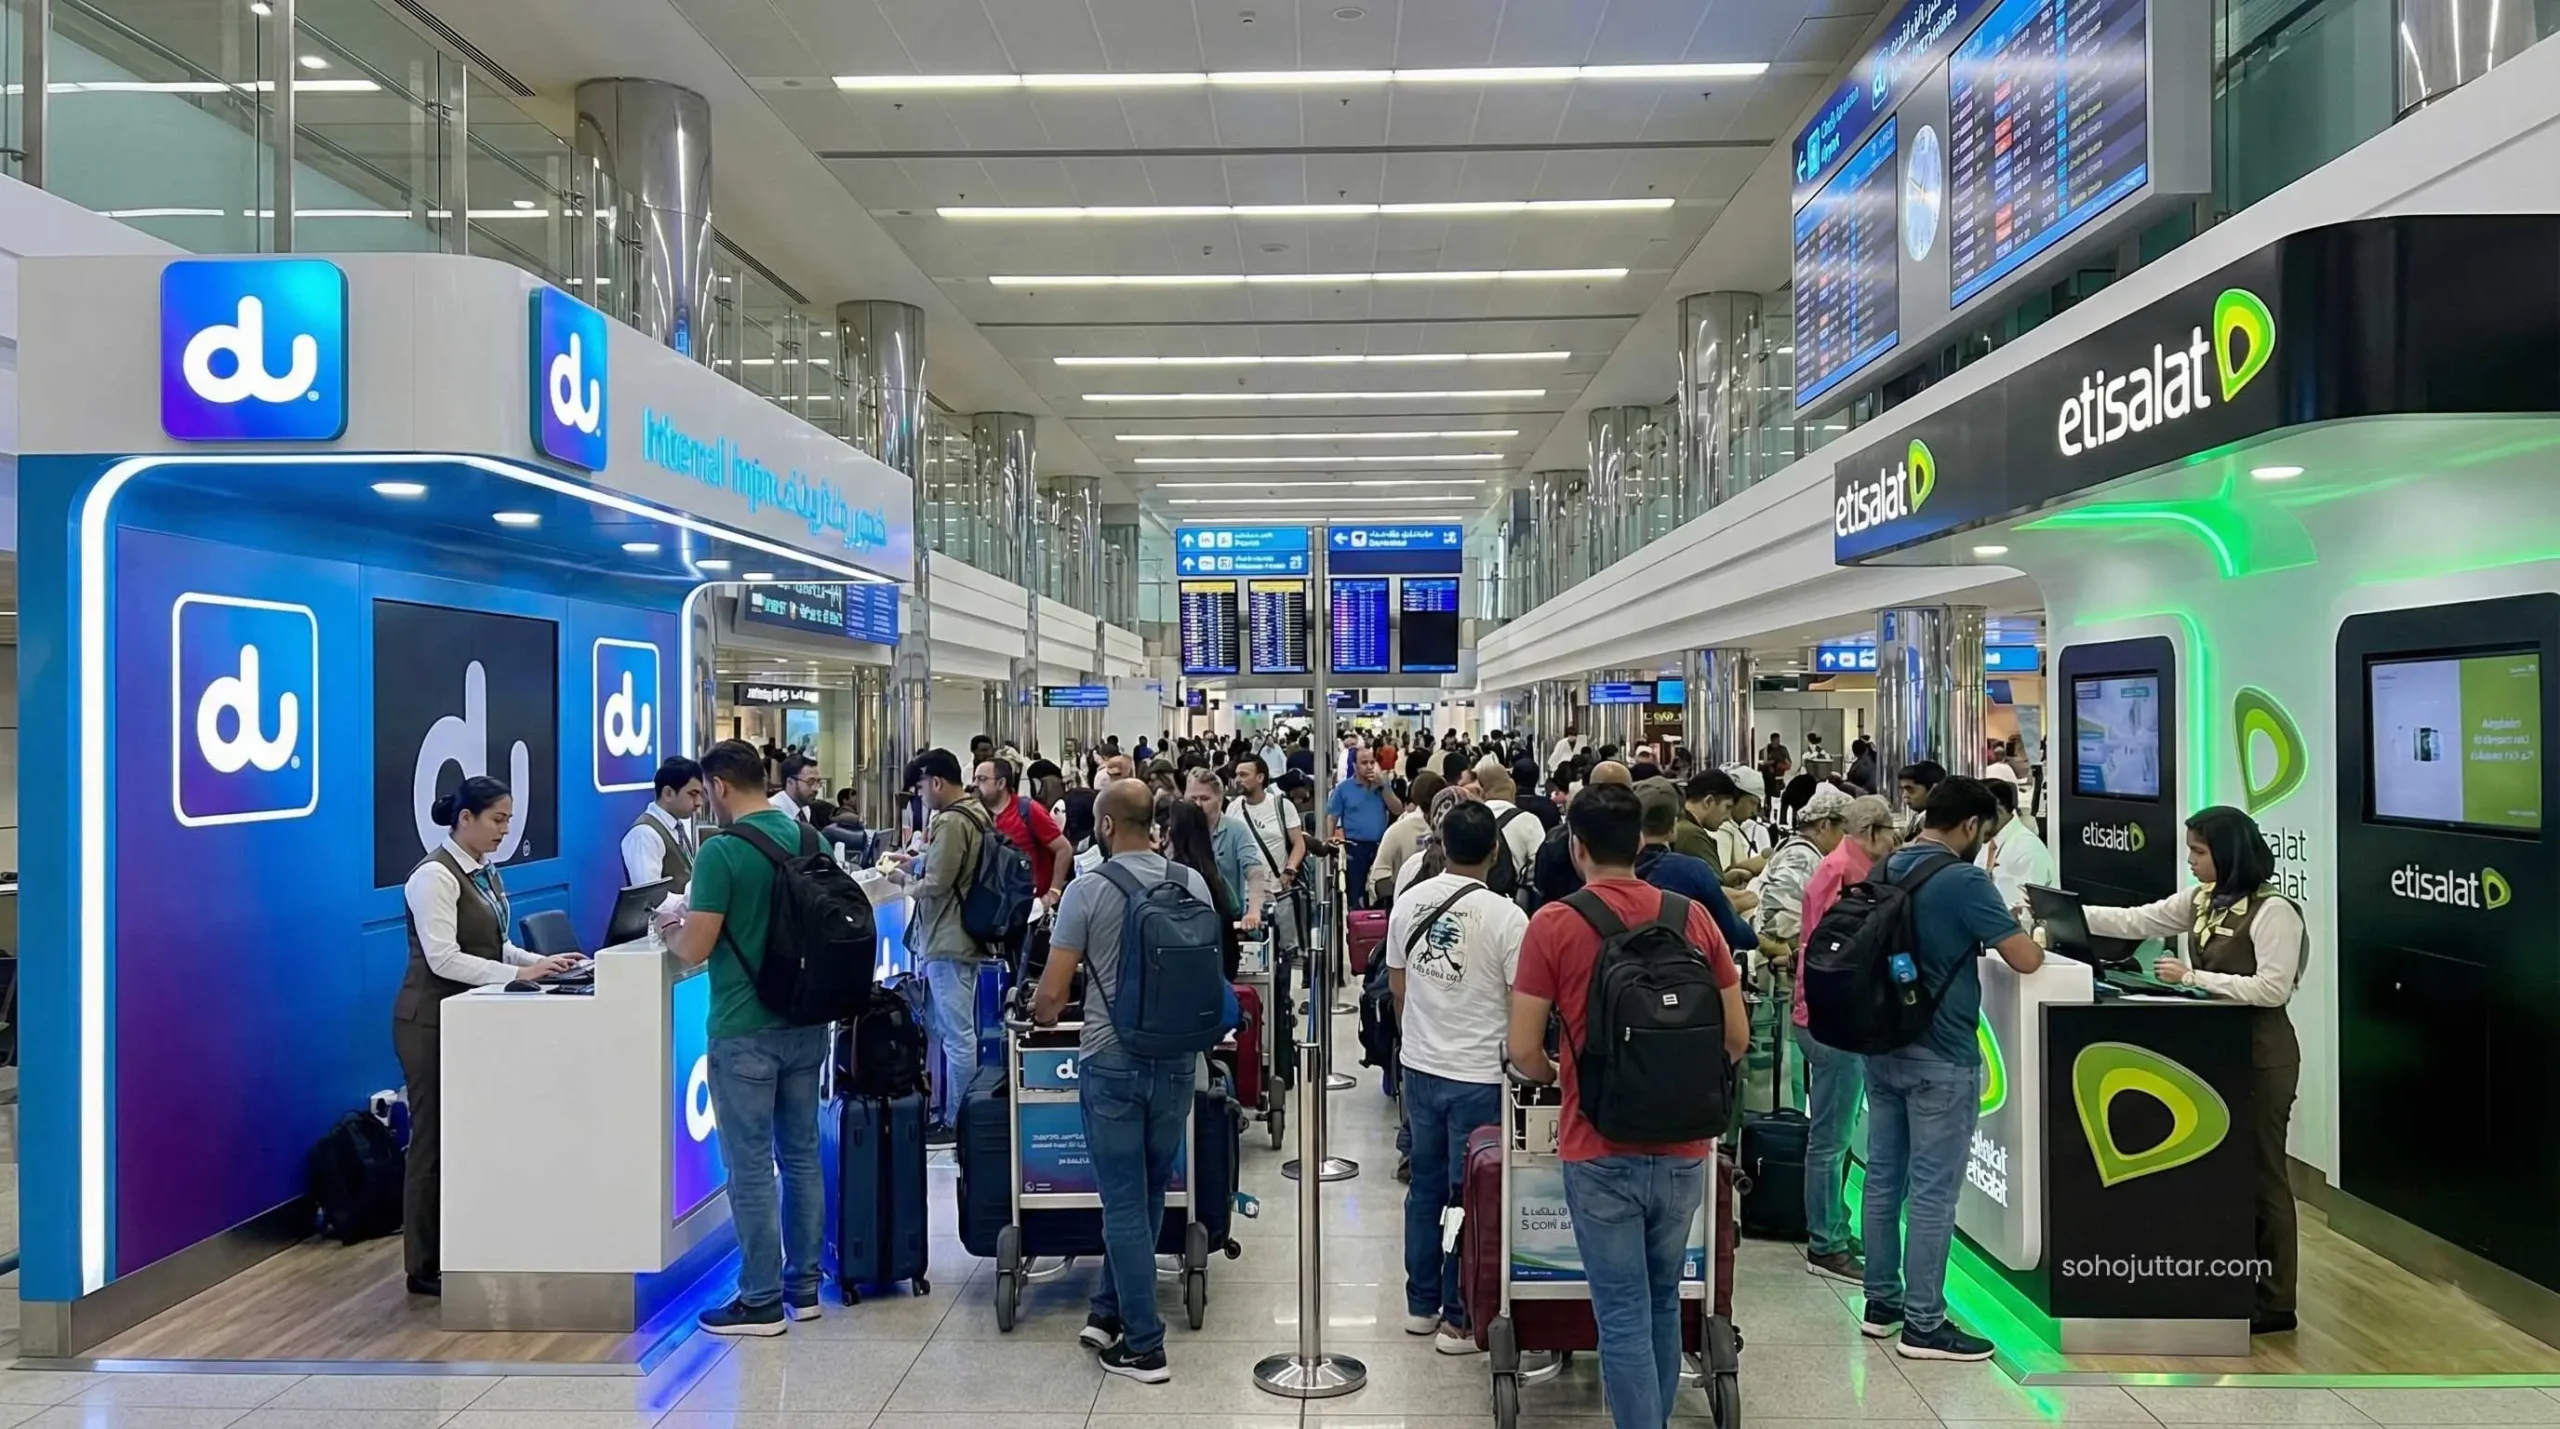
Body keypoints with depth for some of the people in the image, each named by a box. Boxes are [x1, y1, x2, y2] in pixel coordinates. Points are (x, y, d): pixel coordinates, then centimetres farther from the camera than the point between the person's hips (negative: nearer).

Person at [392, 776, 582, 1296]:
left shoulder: (485, 873, 10)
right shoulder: (435, 875, -17)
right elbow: (443, 959, -24)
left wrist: (540, 961, -3)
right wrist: (521, 974, -25)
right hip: (432, 1022, -8)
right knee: (435, 1138, 0)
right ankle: (425, 1267, 11)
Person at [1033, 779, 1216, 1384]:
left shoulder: (1088, 889, -12)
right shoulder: (1193, 883, -1)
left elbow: (1052, 996, -9)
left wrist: (1042, 1014, 13)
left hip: (1112, 1060, -4)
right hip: (1177, 1058, 4)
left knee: (1124, 1203, 6)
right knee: (1146, 1197, 18)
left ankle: (1143, 1347, 11)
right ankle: (1109, 1313, 29)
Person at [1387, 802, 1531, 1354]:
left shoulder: (1408, 903, 0)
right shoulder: (1505, 917, -16)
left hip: (1420, 1065, 5)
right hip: (1478, 1074, -5)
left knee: (1426, 1185, 17)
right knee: (1470, 1196, 5)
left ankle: (1421, 1303, 27)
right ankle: (1459, 1320, 14)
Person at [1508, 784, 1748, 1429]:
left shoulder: (1553, 925, -10)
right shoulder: (1693, 916, -1)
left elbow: (1523, 1051, -10)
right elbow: (1737, 1039, 4)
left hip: (1601, 1150, -4)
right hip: (1682, 1147, 4)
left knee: (1623, 1314, 6)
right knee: (1662, 1299, 22)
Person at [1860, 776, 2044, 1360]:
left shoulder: (1886, 870, 7)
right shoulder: (1964, 881, -16)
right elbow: (2025, 960, -16)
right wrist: (2033, 939, 6)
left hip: (1883, 1046, 8)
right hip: (1939, 1058, -8)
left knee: (1883, 1177, 13)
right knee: (1933, 1191, -1)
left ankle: (1882, 1302, 24)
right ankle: (1923, 1325, 5)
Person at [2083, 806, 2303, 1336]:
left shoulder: (2273, 910, -17)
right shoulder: (2202, 901, 7)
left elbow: (2272, 989, -23)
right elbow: (2134, 921, 7)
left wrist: (2194, 977, -22)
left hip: (2260, 1055, -8)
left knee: (2260, 1173, 0)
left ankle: (2275, 1303, 11)